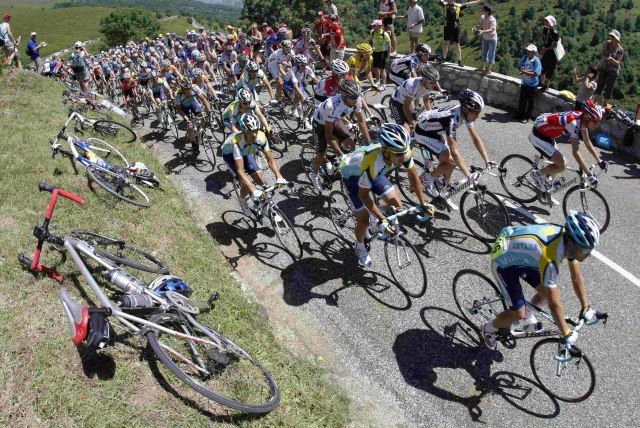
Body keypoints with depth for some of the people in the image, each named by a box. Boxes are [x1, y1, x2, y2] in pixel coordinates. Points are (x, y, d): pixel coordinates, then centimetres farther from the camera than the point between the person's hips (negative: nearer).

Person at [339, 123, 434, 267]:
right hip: (352, 174, -5)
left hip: (376, 172, 5)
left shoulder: (404, 153, -29)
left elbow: (413, 176, -11)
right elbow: (364, 194, -32)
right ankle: (360, 248, 23)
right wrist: (382, 220, -31)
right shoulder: (372, 163, -45)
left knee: (397, 206, -3)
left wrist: (424, 203, -8)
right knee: (364, 220, -6)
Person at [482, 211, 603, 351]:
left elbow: (577, 277, -1)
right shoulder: (550, 259, -40)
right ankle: (488, 329, 21)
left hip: (522, 256, 8)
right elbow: (554, 304, -31)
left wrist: (586, 308, 3)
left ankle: (528, 315, 36)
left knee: (547, 294, 7)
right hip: (503, 261, -8)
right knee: (518, 313, -7)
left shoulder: (569, 238, -17)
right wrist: (567, 335, -20)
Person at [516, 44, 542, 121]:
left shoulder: (537, 61, -20)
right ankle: (520, 113, 31)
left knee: (530, 101, 8)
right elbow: (519, 65, 9)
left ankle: (527, 116, 21)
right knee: (522, 99, 15)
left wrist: (525, 72, -32)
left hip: (532, 85, -5)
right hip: (524, 83, 5)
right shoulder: (524, 58, -5)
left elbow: (536, 74, -24)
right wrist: (521, 69, -14)